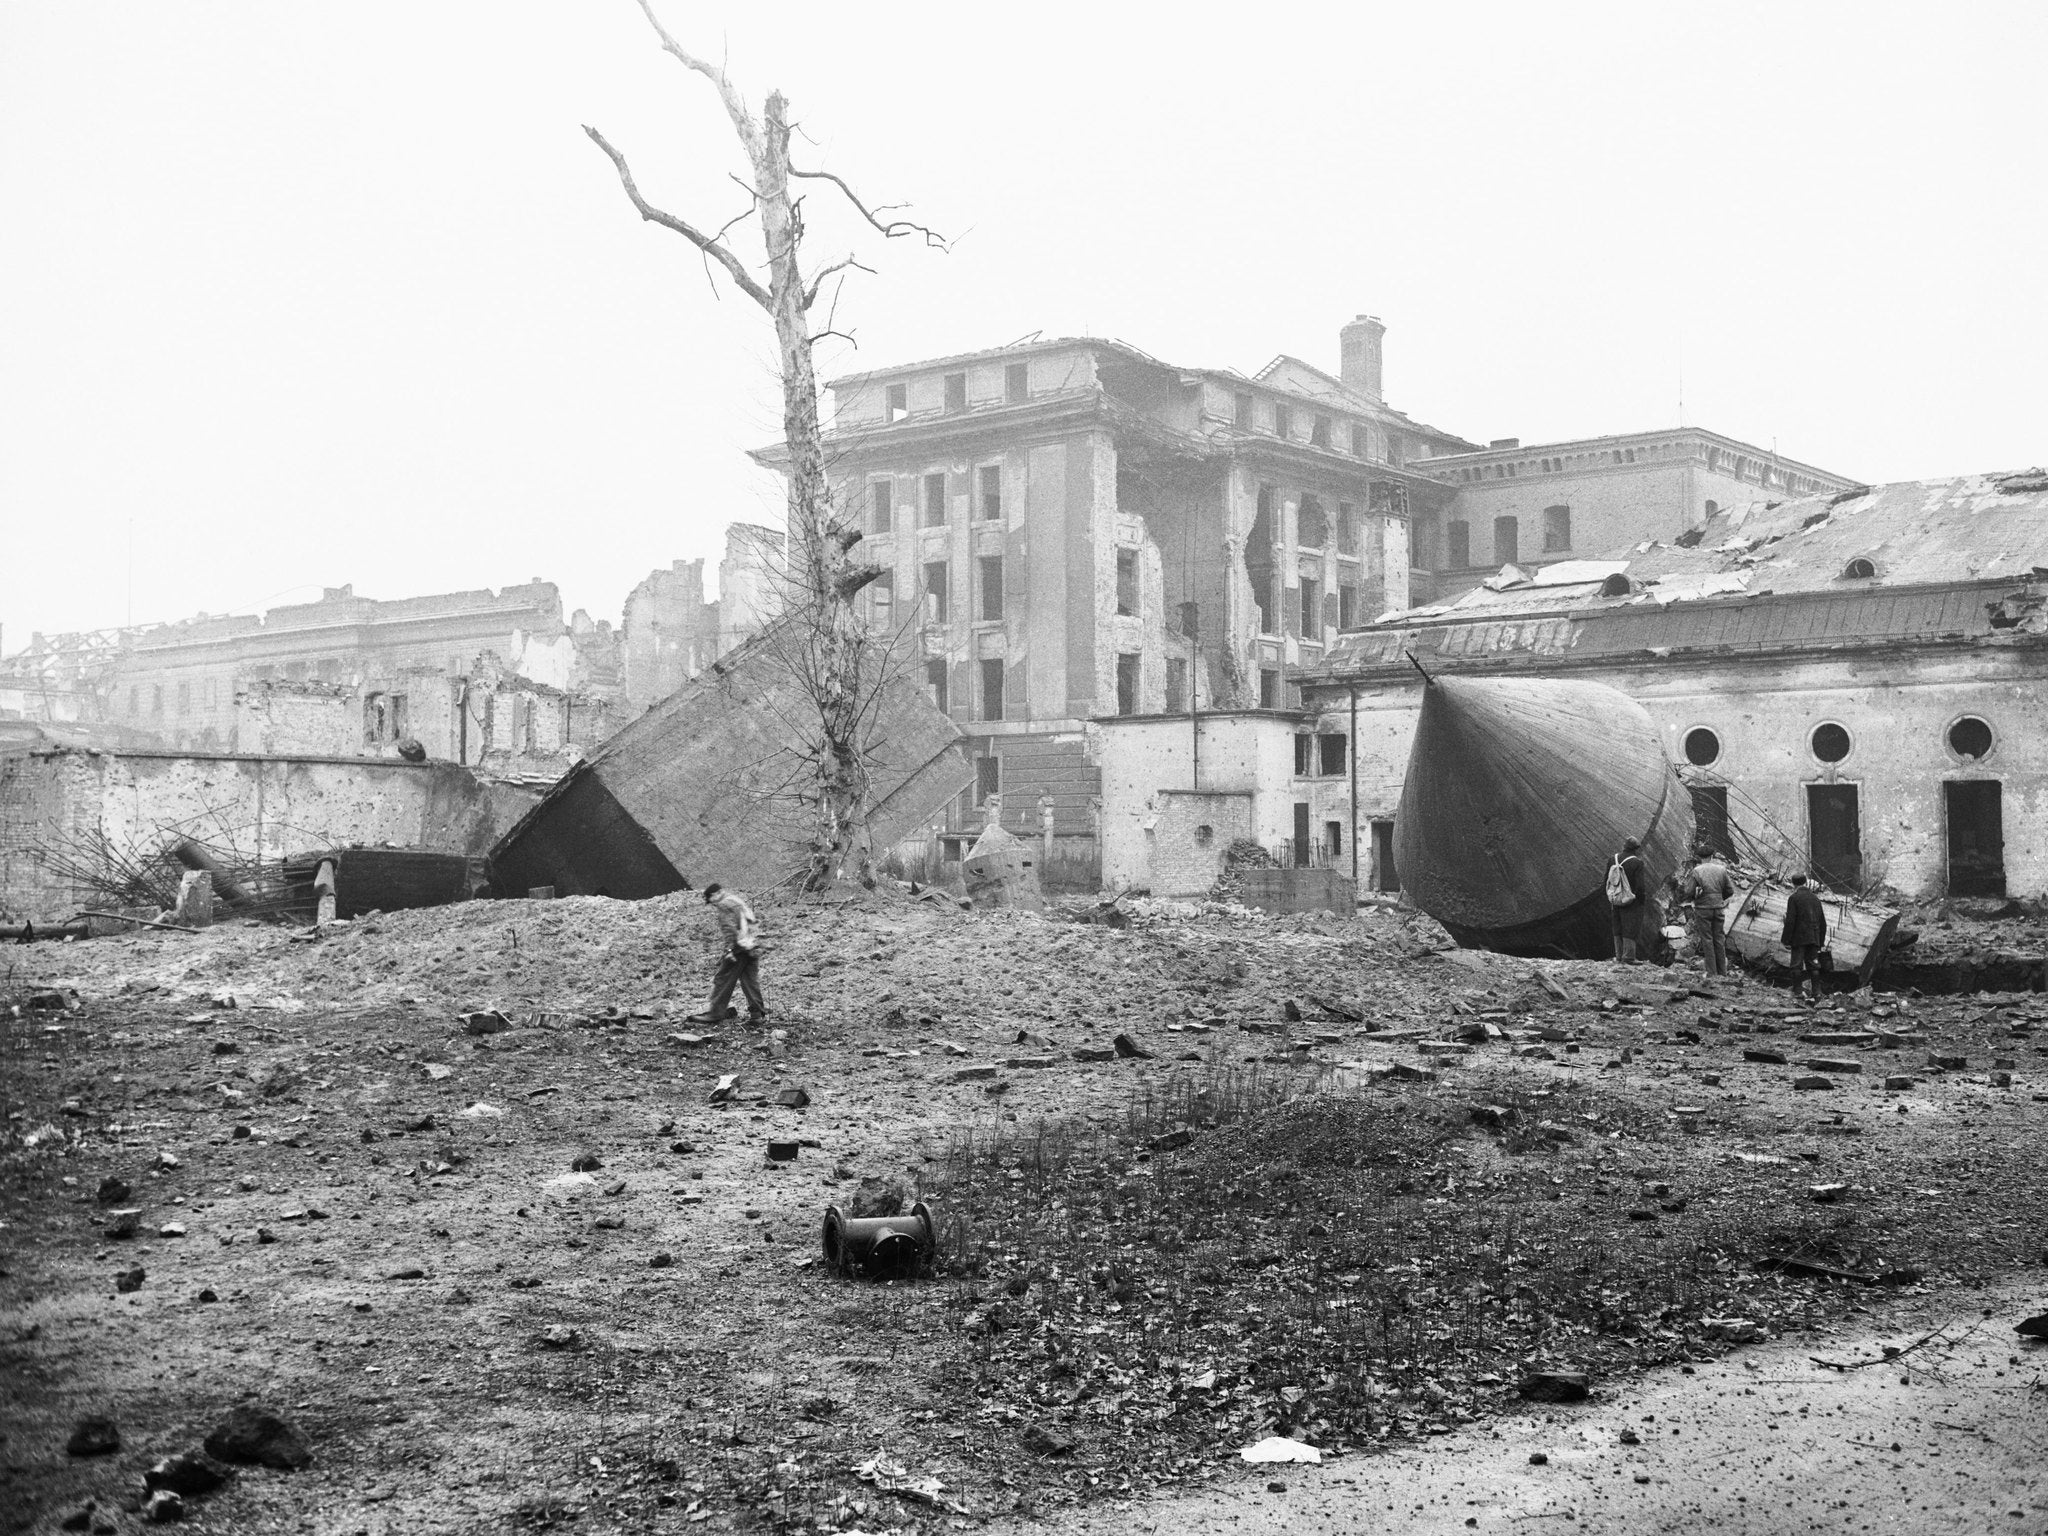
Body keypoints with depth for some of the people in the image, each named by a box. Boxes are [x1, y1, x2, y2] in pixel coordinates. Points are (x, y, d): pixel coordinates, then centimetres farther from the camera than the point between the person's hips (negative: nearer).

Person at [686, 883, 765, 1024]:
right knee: (751, 980, 11)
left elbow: (730, 928, -18)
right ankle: (757, 1014, 9)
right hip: (753, 945, 8)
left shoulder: (723, 905, -7)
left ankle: (714, 1014, 4)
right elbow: (753, 923, 22)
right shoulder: (738, 899, 20)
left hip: (739, 947, -8)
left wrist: (729, 950, -19)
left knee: (723, 980, 0)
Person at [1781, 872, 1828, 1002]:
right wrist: (1821, 942, 22)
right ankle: (1817, 993, 4)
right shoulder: (1815, 899, 15)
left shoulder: (1794, 898, -5)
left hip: (1799, 938, -6)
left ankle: (1797, 991, -8)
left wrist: (1786, 940, -8)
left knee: (1797, 965, -3)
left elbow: (1790, 921, -12)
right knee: (1813, 966, 8)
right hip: (1814, 939, 6)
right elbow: (1822, 922, 18)